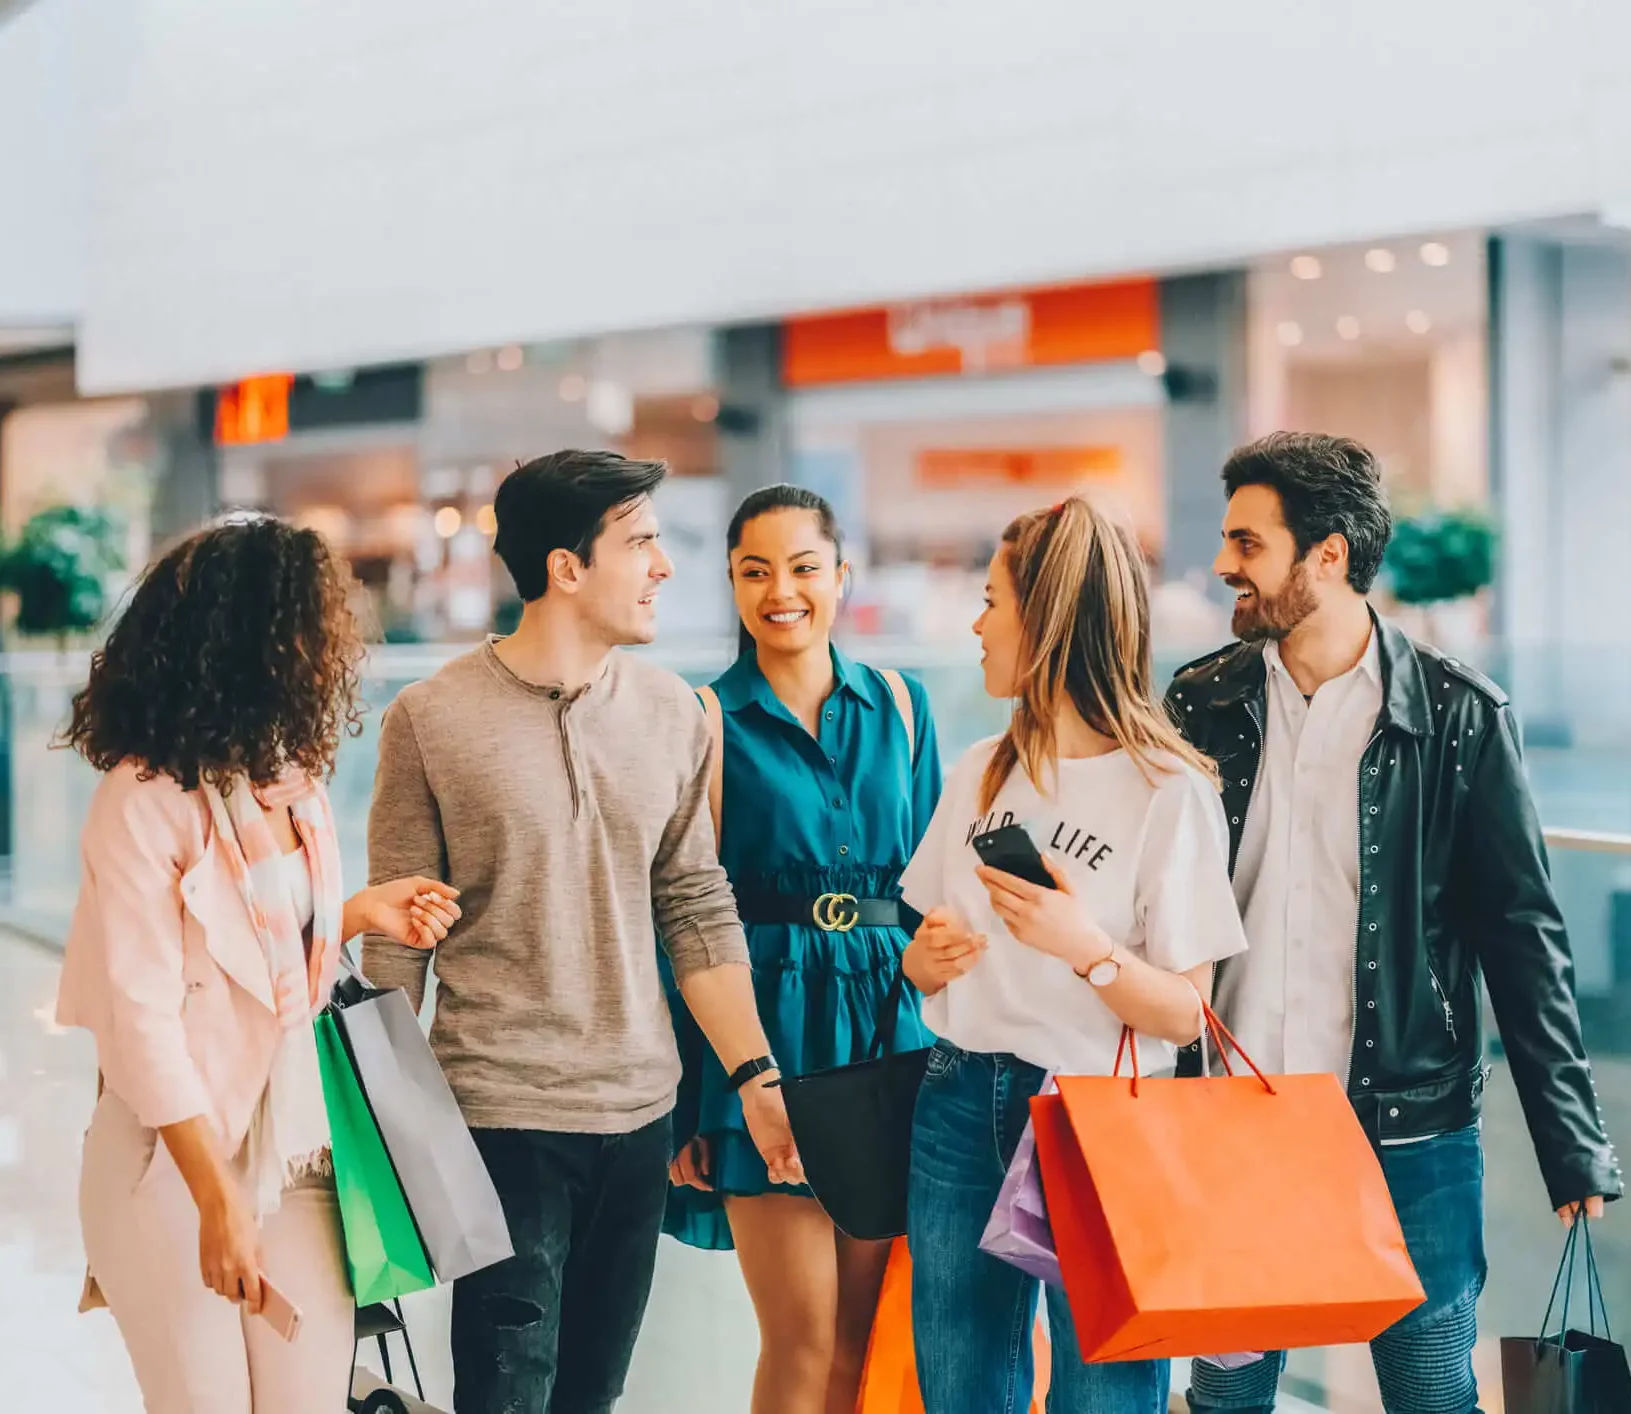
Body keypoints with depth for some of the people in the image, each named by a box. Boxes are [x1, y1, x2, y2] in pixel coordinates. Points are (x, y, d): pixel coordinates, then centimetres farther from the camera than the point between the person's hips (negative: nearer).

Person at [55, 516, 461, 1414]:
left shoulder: (294, 778, 7)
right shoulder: (144, 800, -15)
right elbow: (142, 1019, -18)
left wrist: (359, 913, 3)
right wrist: (217, 1199, -19)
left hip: (302, 1147, 6)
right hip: (178, 1158, -6)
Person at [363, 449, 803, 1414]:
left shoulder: (673, 715, 5)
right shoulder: (432, 720, -6)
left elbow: (698, 911, 9)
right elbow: (396, 944, -2)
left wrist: (757, 1076, 2)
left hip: (640, 1115, 4)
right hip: (501, 1114, -4)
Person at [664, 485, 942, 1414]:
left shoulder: (898, 704, 10)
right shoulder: (710, 719, -2)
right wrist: (679, 1099, -6)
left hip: (886, 1025, 4)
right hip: (763, 1031, -4)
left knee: (865, 1337, 7)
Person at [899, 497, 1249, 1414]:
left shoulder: (1170, 790, -10)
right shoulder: (981, 774, 8)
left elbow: (1185, 1014, -10)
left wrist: (1085, 947, -27)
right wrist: (929, 958, -6)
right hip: (961, 1110, 5)